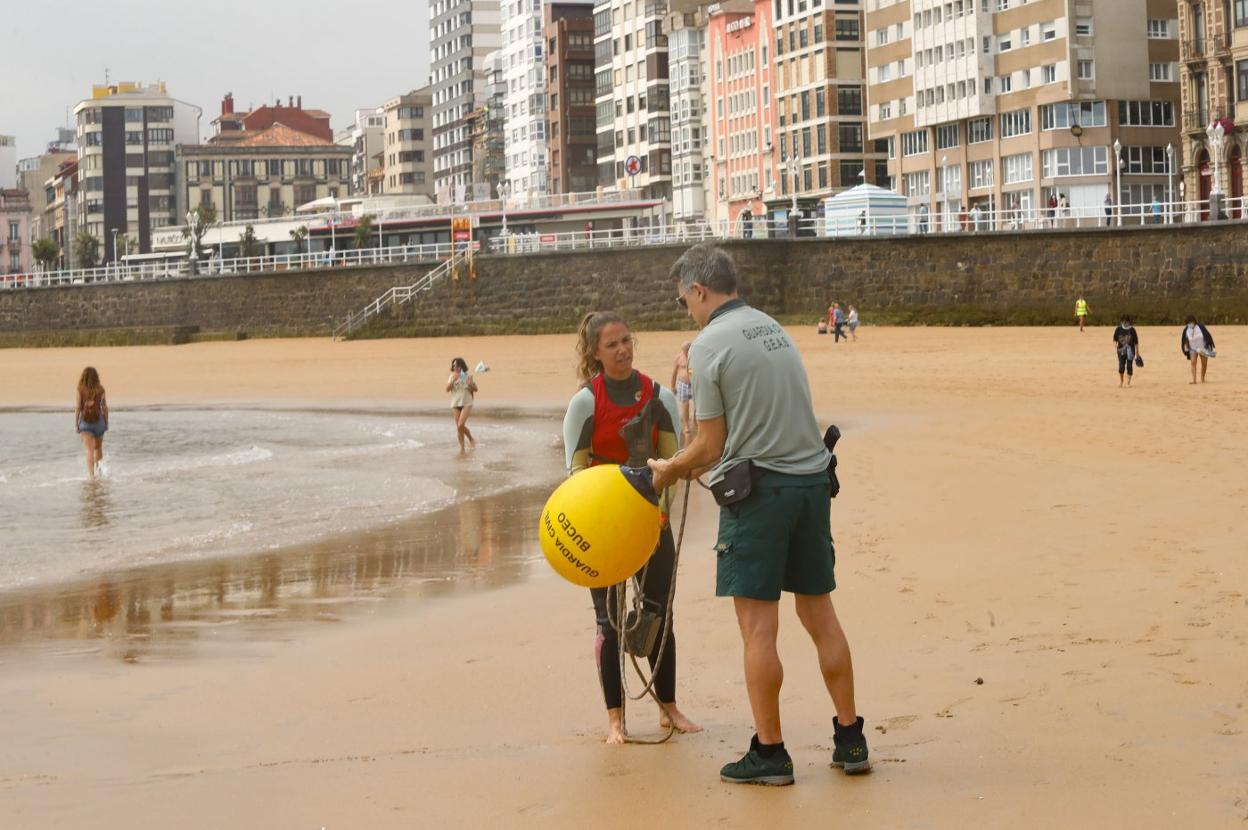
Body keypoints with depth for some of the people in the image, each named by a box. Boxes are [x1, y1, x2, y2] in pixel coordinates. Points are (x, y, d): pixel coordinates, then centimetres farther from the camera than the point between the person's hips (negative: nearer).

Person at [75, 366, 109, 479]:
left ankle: (91, 475, -13)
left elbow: (78, 408, -9)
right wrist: (106, 423, 9)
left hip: (85, 422, -2)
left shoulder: (81, 390, -9)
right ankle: (98, 469, 30)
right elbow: (104, 407, -1)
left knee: (89, 450, -4)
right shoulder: (100, 390, -4)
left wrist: (76, 424, -2)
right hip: (98, 420, 2)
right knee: (98, 448, 21)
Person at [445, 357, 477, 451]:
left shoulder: (467, 376, -2)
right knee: (458, 427, 2)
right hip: (455, 404, 3)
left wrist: (470, 385, -16)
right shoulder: (452, 377, 3)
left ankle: (471, 439, 9)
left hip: (466, 404, -3)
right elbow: (447, 389, -9)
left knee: (461, 425, -15)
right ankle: (462, 447, 10)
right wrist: (453, 380, -20)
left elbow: (475, 389, 4)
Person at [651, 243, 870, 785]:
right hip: (812, 479, 7)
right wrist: (691, 466, 26)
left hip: (758, 490, -7)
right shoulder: (773, 328, 15)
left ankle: (769, 752, 3)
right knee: (819, 614, 13)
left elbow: (711, 445, -8)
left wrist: (670, 470, 11)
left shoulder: (709, 345, -8)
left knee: (758, 626, -1)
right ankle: (850, 741, 17)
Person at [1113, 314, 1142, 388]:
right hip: (1121, 351, 0)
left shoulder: (1132, 330, -1)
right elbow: (1115, 339, 8)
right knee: (1121, 366, -3)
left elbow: (1136, 342, 4)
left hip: (1130, 351, 0)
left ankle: (1128, 382, 7)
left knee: (1129, 366, -3)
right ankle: (1120, 381, 19)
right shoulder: (1118, 330, 1)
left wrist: (1137, 353, 6)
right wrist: (1115, 344, -16)